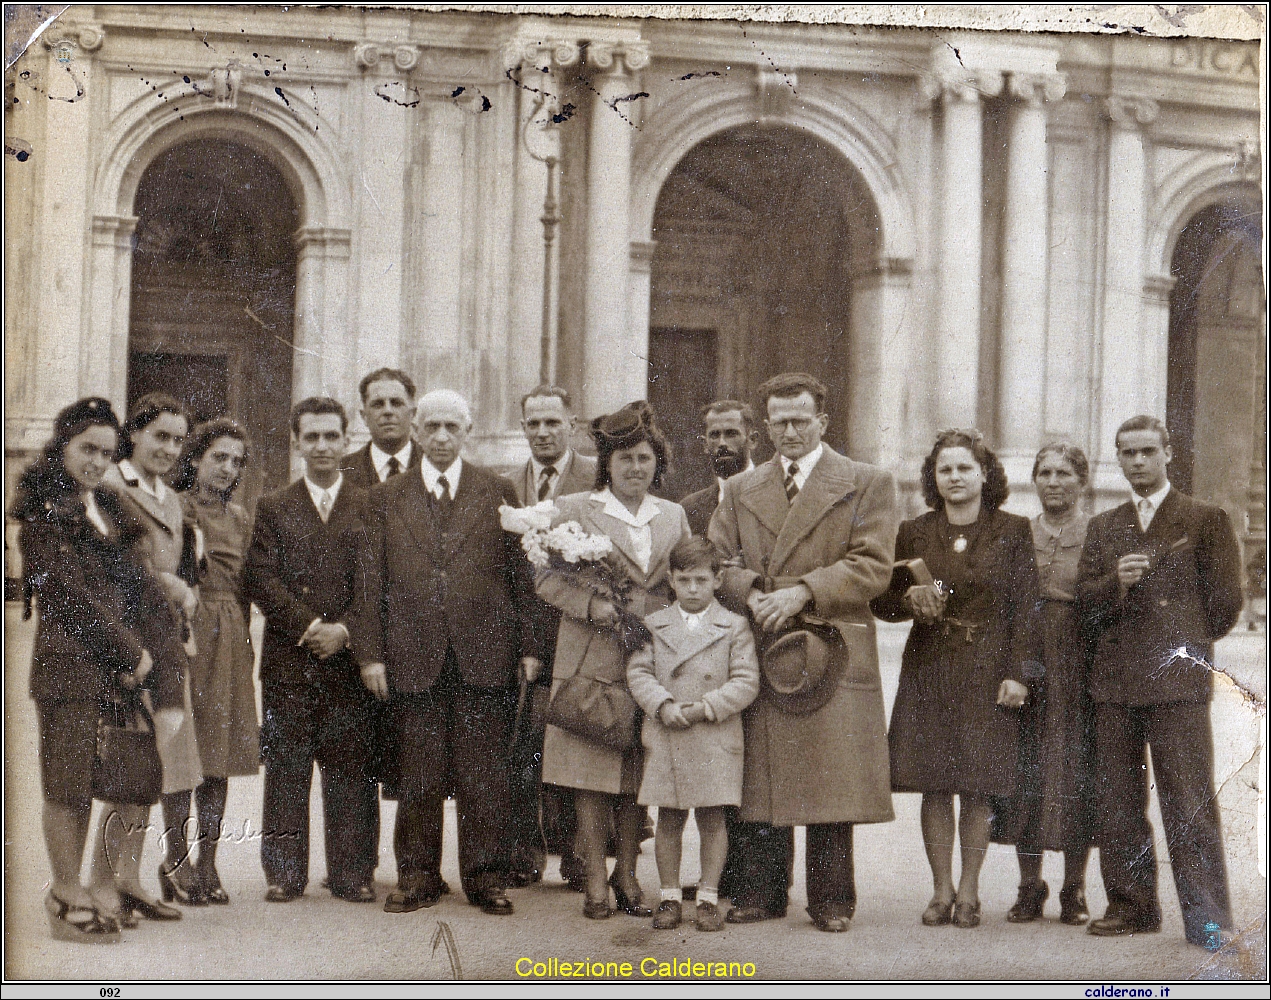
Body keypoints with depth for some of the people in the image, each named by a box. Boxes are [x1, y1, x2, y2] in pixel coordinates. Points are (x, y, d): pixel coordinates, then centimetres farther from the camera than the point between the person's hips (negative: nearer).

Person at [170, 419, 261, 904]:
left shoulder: (240, 519, 15)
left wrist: (245, 642, 10)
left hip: (231, 642, 5)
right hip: (185, 637, -5)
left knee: (220, 760, 5)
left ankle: (207, 865, 12)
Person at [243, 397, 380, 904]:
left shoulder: (370, 507, 9)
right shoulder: (273, 507, 10)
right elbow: (260, 579, -1)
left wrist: (345, 630, -12)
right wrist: (309, 626, -11)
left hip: (350, 659, 0)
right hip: (289, 660, 0)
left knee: (351, 767, 2)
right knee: (286, 767, 3)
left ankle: (352, 871, 11)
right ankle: (284, 871, 11)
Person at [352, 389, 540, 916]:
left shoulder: (498, 492, 9)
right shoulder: (386, 499, 10)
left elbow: (519, 573, 6)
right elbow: (371, 582, 7)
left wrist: (528, 646, 1)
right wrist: (370, 653, 0)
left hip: (484, 655, 0)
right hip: (413, 657, 1)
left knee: (484, 774, 3)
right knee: (417, 776, 5)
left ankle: (485, 876, 12)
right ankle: (417, 876, 16)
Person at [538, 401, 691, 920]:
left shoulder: (674, 515, 14)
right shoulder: (574, 509, 1)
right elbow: (547, 578, -3)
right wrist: (592, 605, -18)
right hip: (592, 658, -3)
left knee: (640, 772, 6)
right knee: (591, 768, -1)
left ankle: (627, 873, 18)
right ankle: (595, 879, 9)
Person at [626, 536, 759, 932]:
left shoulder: (735, 627, 1)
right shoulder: (654, 625, 8)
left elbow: (746, 681, -4)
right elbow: (638, 672, 3)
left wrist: (705, 707, -13)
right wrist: (663, 705, -14)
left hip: (716, 740, -2)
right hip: (665, 740, 2)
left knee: (712, 818, 3)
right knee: (668, 820, 6)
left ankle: (708, 898, 15)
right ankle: (670, 897, 17)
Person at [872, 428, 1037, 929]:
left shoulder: (1013, 531, 3)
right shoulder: (914, 533, 7)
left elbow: (1025, 608, 0)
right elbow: (881, 601, 10)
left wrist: (1018, 673, -7)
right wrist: (910, 598, -11)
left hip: (987, 673, -2)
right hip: (929, 671, 2)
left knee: (978, 788, -1)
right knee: (935, 787, 1)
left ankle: (969, 890, 10)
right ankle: (941, 890, 10)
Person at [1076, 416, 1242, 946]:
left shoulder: (1206, 519, 6)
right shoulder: (1102, 528, 17)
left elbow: (1225, 603, 5)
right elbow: (1085, 603, 10)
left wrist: (1184, 643, 10)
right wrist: (1117, 581, -8)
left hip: (1178, 679, -4)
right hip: (1114, 681, 4)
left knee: (1189, 802, -7)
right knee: (1116, 802, 5)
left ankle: (1208, 918, -3)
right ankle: (1132, 906, 14)